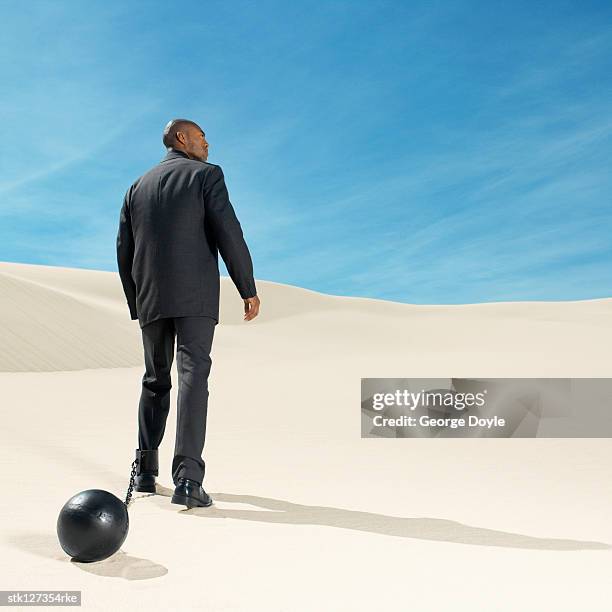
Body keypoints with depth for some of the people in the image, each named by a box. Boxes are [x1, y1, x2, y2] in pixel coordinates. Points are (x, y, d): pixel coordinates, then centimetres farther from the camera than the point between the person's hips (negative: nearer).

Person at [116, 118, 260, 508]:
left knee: (156, 381, 16)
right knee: (193, 377, -9)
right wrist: (249, 290, -4)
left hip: (151, 299, 5)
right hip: (195, 296, -5)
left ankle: (146, 470, 19)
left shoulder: (138, 187, 18)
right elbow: (229, 235, -8)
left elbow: (125, 253, 15)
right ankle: (187, 478, -18)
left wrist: (136, 305, 22)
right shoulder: (206, 175, 2)